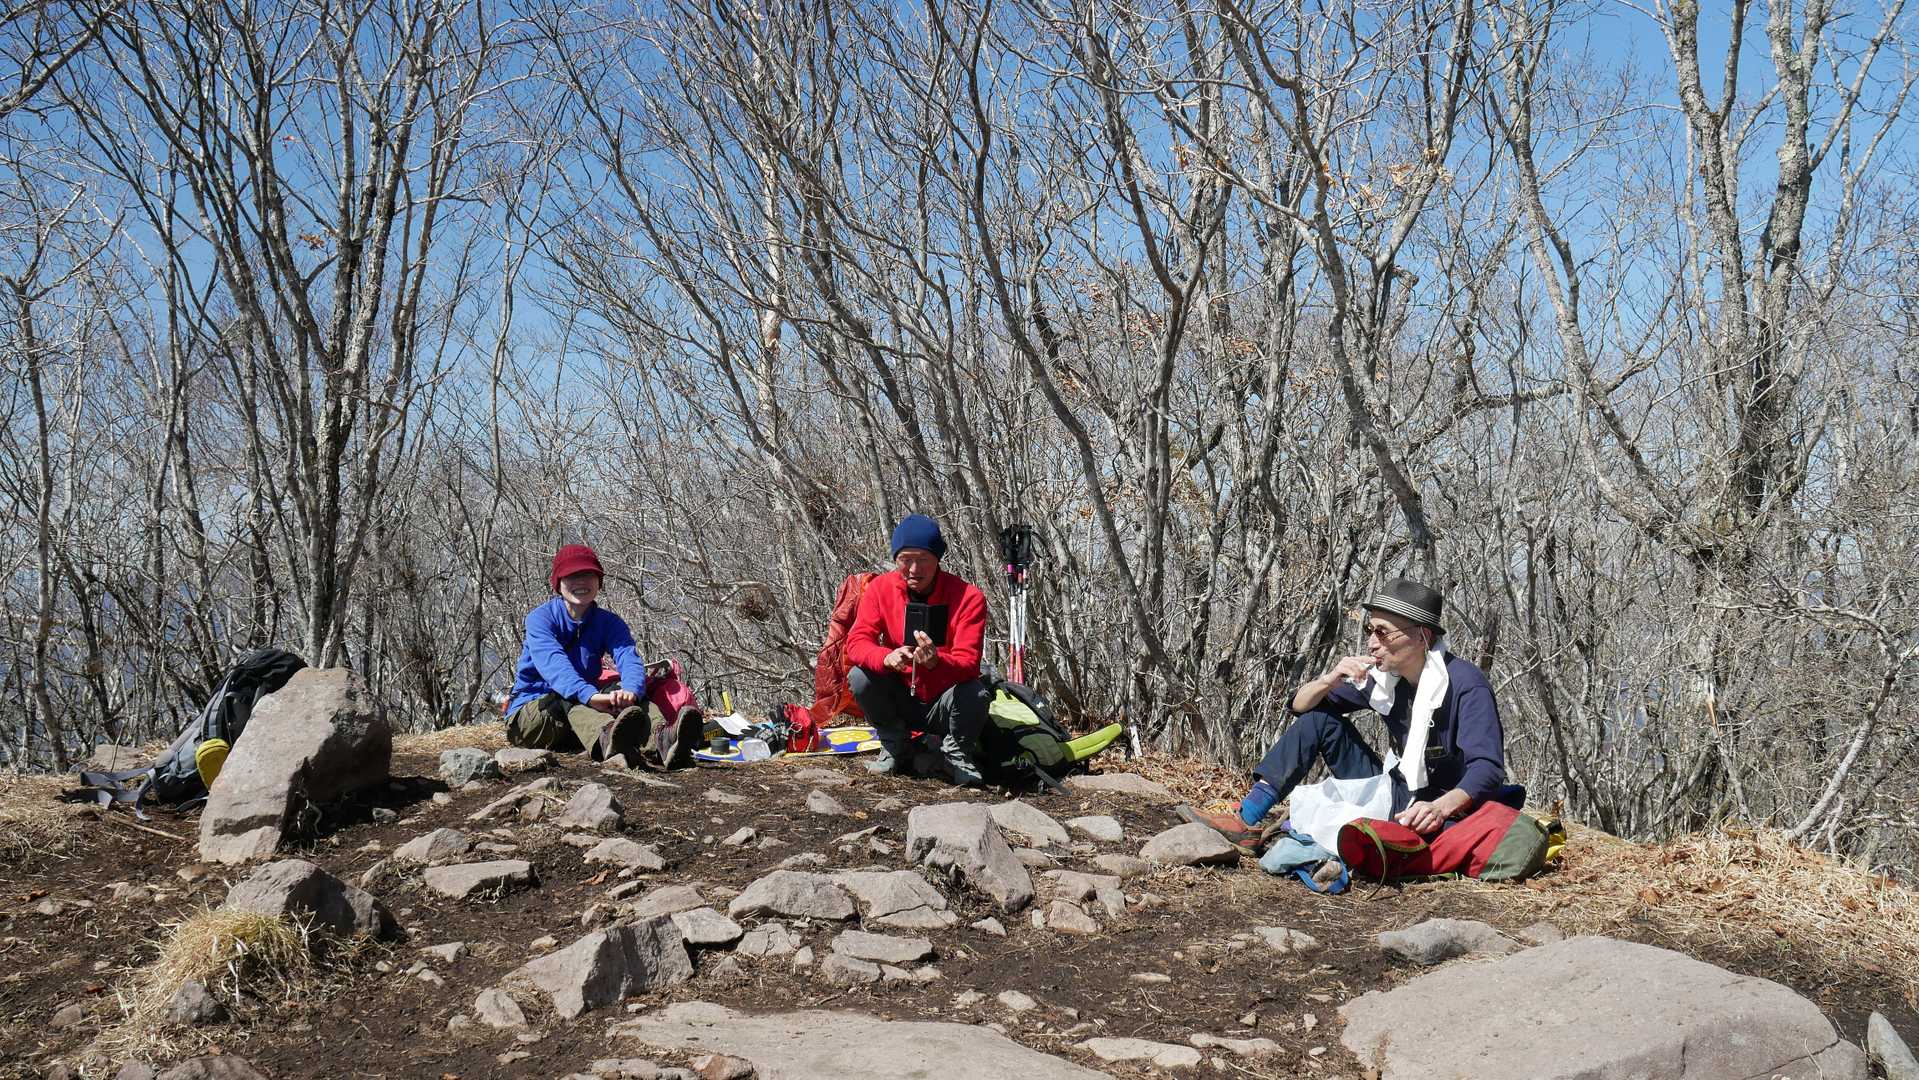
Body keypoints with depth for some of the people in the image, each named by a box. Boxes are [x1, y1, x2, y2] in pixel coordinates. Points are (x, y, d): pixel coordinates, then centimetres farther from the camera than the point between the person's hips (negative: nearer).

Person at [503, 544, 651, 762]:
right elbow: (553, 663, -31)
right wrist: (590, 695, -51)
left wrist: (631, 691, -46)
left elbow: (629, 658, -20)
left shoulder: (610, 623, 1)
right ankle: (607, 737, -70)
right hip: (529, 712, -3)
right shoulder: (540, 618, -10)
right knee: (569, 699, -35)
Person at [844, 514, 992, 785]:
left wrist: (936, 662, -48)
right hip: (900, 700, 3)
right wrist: (887, 657, -39)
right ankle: (896, 749, 1)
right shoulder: (881, 588, -9)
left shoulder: (969, 597, -17)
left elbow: (968, 664, -24)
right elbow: (856, 643, -16)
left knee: (975, 694, -33)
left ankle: (957, 755, 0)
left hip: (943, 706, -2)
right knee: (859, 677, -24)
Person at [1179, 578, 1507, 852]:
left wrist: (1441, 808, -49)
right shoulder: (1382, 677, 0)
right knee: (1319, 717, -2)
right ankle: (1246, 821, -14)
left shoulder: (1466, 685, -20)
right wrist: (1330, 680, -16)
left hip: (1445, 812, -7)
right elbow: (1300, 705, 6)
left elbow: (1487, 768, -30)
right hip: (1394, 795, 7)